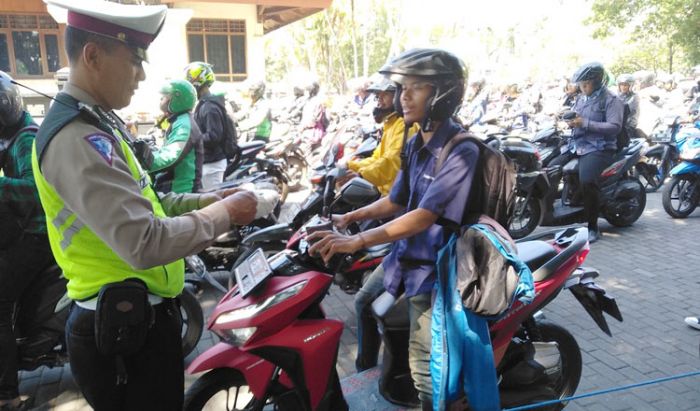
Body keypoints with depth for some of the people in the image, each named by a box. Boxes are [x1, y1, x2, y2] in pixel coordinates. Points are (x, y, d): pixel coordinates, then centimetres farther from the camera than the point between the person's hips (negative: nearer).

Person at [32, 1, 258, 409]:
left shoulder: (98, 124, 10)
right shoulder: (77, 139, -24)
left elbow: (139, 203, 15)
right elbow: (146, 243, -33)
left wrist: (206, 200, 3)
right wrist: (224, 214, -20)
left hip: (134, 318, 10)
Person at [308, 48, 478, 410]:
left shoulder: (461, 151, -21)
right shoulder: (416, 143, 7)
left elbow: (425, 216, -29)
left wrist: (357, 241, -34)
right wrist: (351, 217, 8)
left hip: (434, 267, -9)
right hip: (404, 254, 9)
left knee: (424, 370, -8)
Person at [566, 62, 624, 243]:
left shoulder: (611, 100, -3)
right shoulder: (580, 99, 22)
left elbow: (615, 127, -14)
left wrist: (585, 123, -20)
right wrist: (571, 122, 1)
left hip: (599, 148, -9)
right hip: (579, 146, 9)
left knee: (587, 180, -30)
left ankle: (592, 228, -18)